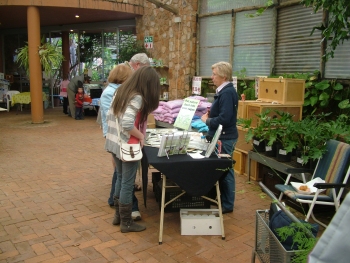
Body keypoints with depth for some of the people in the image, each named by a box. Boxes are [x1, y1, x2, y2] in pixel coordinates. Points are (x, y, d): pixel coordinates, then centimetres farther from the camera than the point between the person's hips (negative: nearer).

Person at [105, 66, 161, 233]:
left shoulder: (121, 91, 7)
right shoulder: (137, 98, -20)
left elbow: (110, 116, 11)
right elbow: (127, 123, -31)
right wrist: (141, 136, -16)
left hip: (114, 142, 9)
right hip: (128, 146, -9)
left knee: (120, 179, 21)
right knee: (127, 184, 4)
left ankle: (118, 214, 34)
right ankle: (126, 222, 17)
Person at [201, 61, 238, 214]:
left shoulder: (227, 92, -20)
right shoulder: (223, 91, 12)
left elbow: (224, 119, -28)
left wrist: (207, 120, -14)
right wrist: (211, 112, 5)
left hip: (225, 138, -10)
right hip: (222, 136, 10)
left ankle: (227, 205, 14)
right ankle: (222, 199, 32)